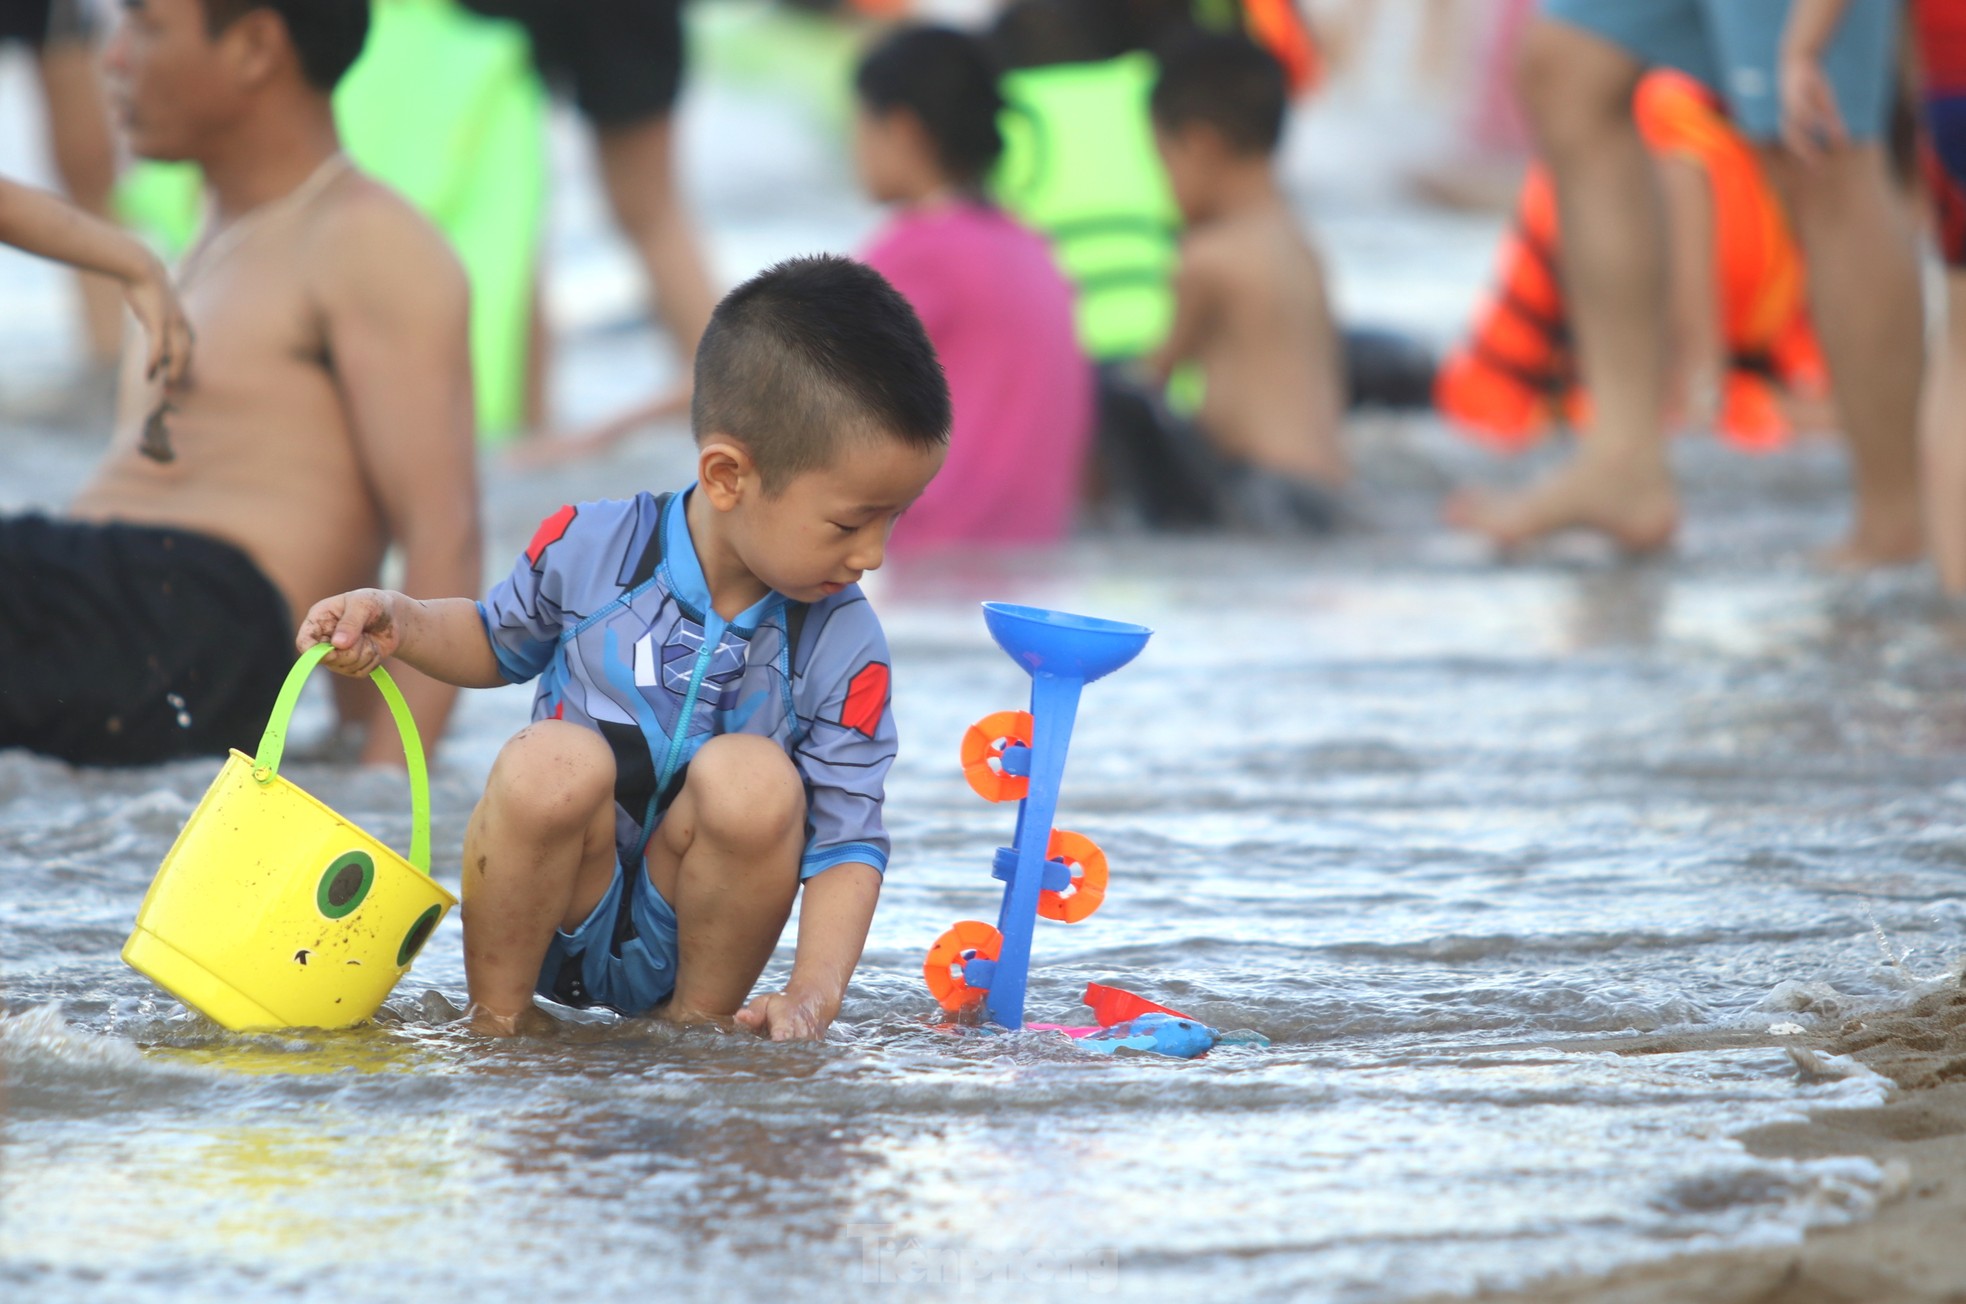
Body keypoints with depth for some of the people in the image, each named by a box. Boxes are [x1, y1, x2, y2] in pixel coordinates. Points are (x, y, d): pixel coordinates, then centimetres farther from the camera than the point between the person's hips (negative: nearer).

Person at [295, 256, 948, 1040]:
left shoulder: (843, 649, -7)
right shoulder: (592, 549, -7)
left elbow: (848, 840, -8)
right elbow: (496, 643, 15)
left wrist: (815, 990, -24)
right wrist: (399, 623, -6)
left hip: (681, 934, 0)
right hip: (552, 917, 0)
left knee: (754, 776, -28)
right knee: (555, 761, -32)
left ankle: (701, 1019, -8)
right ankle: (496, 1014, -12)